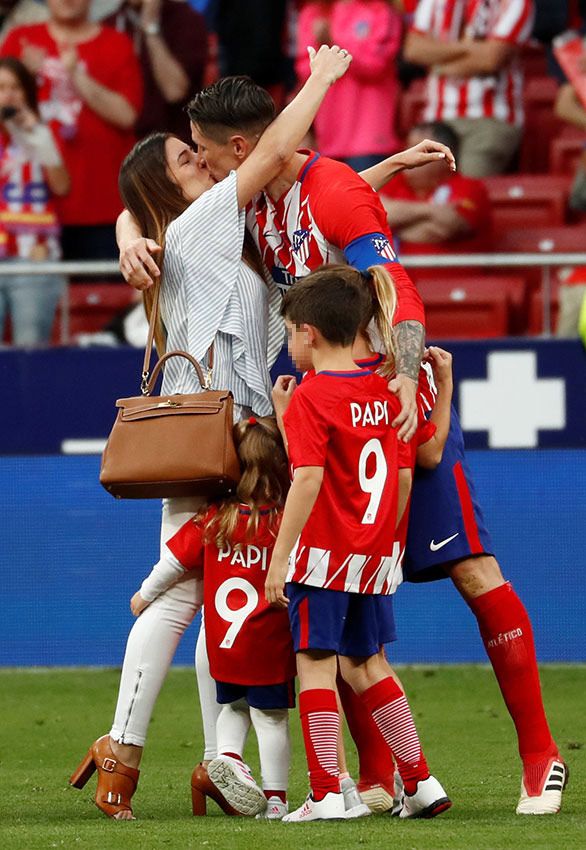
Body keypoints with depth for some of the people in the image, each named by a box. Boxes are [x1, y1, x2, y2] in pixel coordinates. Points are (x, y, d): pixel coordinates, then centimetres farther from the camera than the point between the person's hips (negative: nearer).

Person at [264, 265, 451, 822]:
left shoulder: (310, 397, -12)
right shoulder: (383, 393, 8)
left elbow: (309, 479, -21)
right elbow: (404, 476, 10)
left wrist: (280, 556, -19)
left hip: (322, 552, -7)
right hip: (374, 556, 7)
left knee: (315, 662, -3)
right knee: (364, 662, 18)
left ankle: (325, 795, -8)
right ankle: (420, 782, 20)